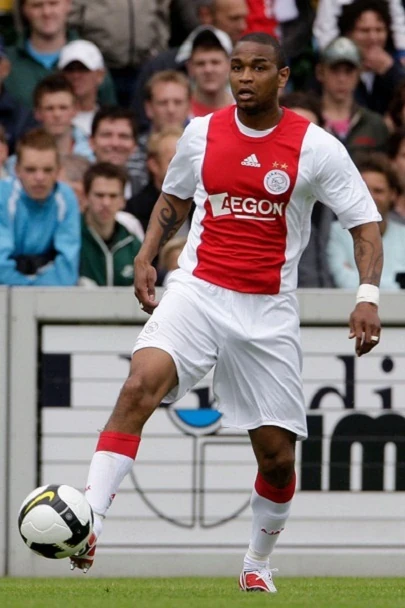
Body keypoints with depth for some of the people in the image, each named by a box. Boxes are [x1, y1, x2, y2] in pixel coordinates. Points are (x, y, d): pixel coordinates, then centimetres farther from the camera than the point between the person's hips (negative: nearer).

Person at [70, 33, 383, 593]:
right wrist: (146, 258, 8)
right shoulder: (201, 133, 5)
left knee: (277, 454, 3)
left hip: (268, 311, 0)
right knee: (141, 383, -28)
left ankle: (259, 564, 30)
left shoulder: (316, 147, -4)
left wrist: (368, 295, -16)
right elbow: (172, 199, 23)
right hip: (197, 291, 1)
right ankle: (88, 525, -32)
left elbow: (365, 225, -1)